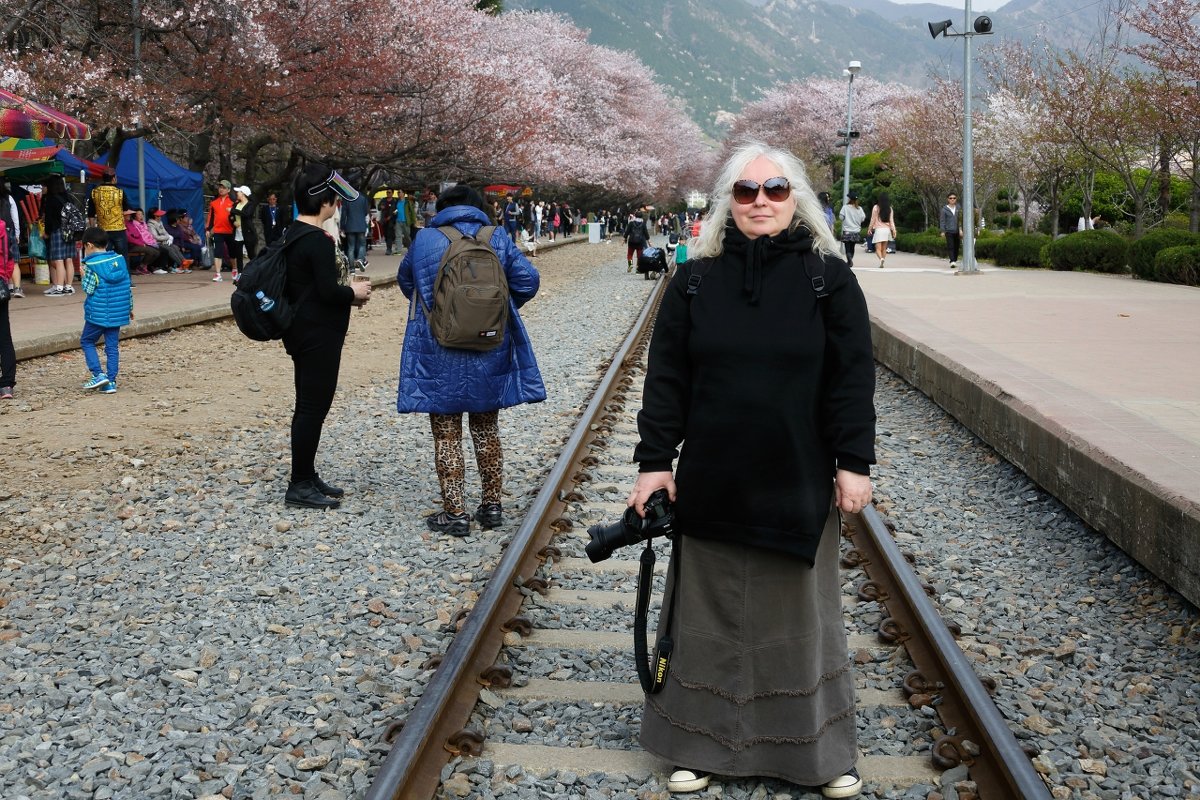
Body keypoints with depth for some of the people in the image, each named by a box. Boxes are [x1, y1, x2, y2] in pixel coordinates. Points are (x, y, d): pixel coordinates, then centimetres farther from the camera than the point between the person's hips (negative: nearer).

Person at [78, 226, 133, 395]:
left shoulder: (92, 264, -12)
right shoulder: (120, 259, 4)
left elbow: (88, 289, -13)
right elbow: (129, 285, 9)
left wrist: (83, 275, 3)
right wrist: (130, 307, 18)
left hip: (98, 313, -5)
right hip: (118, 312, 5)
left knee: (86, 341, 13)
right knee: (113, 346, 9)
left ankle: (98, 374, 0)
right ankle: (111, 381, 8)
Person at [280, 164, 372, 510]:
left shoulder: (293, 235, 11)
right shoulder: (318, 240, -20)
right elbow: (328, 291, -23)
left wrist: (345, 292, 10)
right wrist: (354, 292, -5)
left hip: (304, 332, 10)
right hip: (318, 337, -10)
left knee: (310, 406, 17)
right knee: (312, 408, -4)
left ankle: (307, 477, 25)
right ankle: (300, 486, 2)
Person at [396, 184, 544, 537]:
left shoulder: (424, 239, -3)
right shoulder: (498, 238, -1)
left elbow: (405, 280, 13)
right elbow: (528, 281, -2)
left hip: (438, 356, -2)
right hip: (489, 355, 2)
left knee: (446, 434, 7)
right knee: (487, 429, 17)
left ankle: (455, 512, 8)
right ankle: (491, 505, 22)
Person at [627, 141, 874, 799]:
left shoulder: (828, 276, -1)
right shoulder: (695, 279, 2)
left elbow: (853, 376, -3)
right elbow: (666, 376, 2)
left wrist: (854, 463, -7)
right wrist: (654, 461, -2)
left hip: (799, 485, -1)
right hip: (711, 484, 1)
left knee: (800, 616, 10)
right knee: (710, 617, 10)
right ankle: (700, 743, 23)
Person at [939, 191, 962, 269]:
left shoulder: (958, 208, 8)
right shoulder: (944, 209, -1)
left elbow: (960, 219, 11)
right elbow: (942, 221, 0)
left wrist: (961, 229, 3)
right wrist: (942, 231, -5)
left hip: (957, 231, 4)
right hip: (949, 231, -4)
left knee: (956, 247, 7)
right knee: (950, 246, -12)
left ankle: (955, 261, 19)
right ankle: (952, 261, -19)